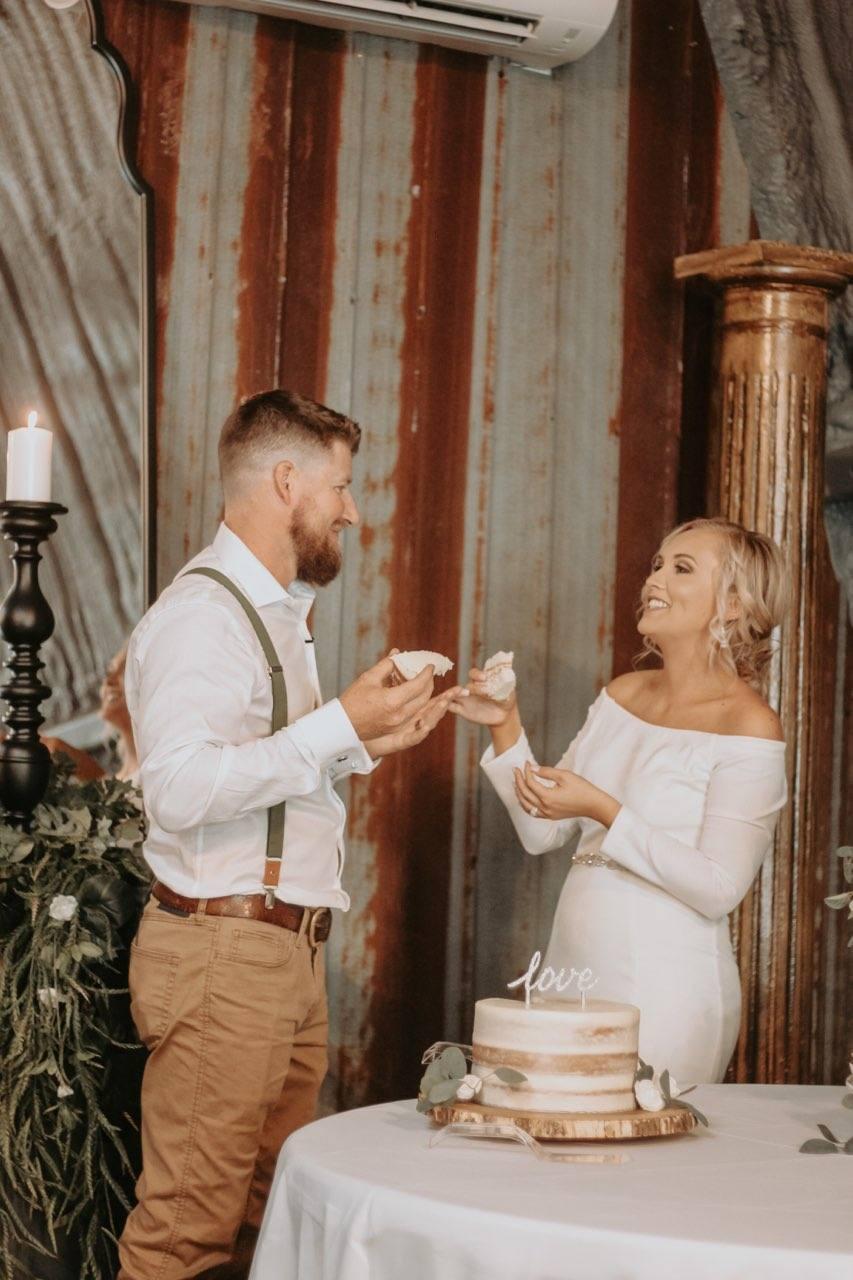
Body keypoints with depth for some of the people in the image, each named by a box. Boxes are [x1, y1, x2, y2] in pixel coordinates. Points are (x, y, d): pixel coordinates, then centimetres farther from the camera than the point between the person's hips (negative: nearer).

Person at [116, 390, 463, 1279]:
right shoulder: (201, 613, -13)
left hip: (286, 950, 10)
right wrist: (337, 724, -20)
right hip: (221, 949, -10)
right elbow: (181, 789, -26)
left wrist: (366, 745, 12)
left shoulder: (274, 611, 20)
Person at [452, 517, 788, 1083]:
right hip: (573, 972, 6)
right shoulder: (623, 694, 9)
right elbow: (542, 833, 10)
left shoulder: (750, 728, -11)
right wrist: (507, 728, -2)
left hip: (666, 991, -6)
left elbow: (720, 889, -16)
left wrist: (603, 811, -20)